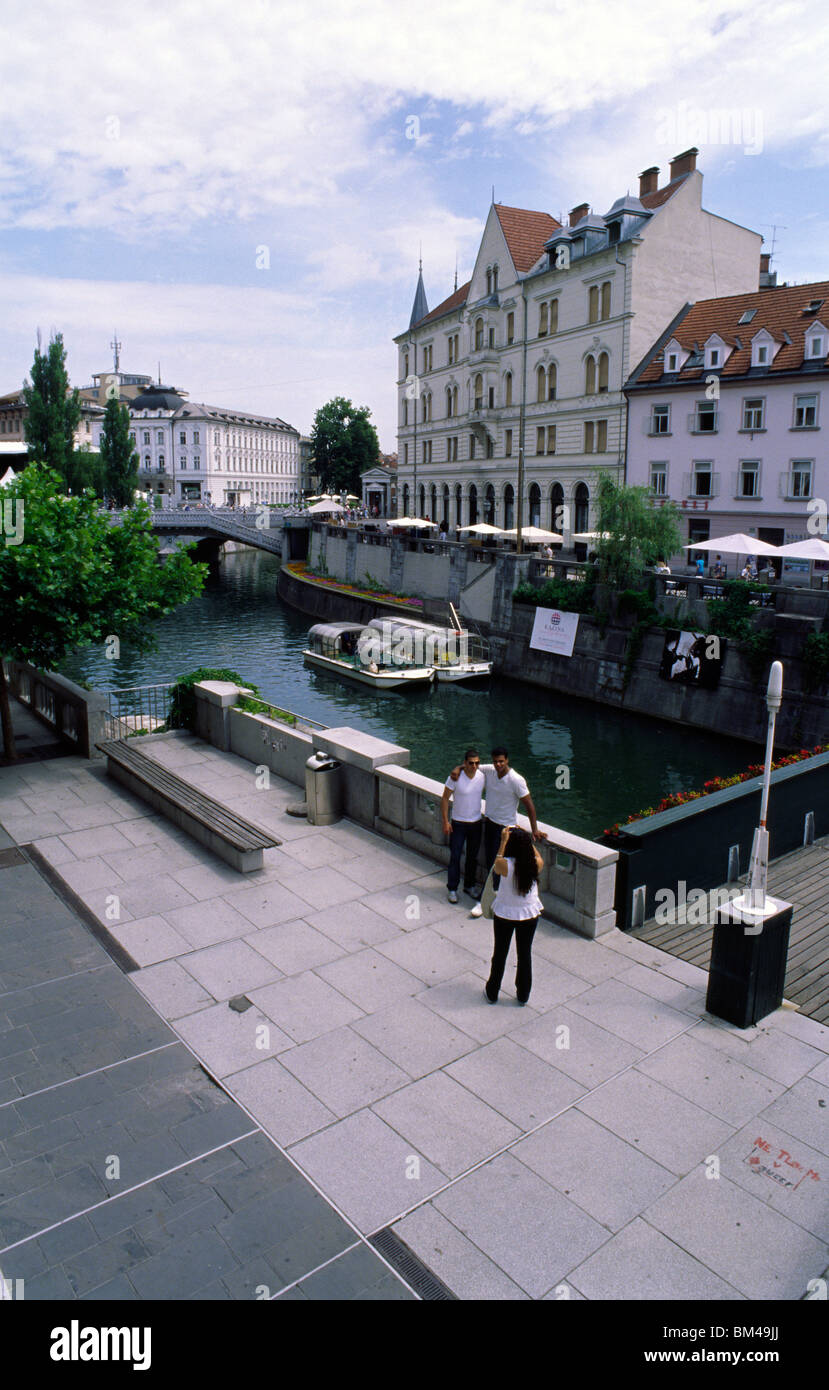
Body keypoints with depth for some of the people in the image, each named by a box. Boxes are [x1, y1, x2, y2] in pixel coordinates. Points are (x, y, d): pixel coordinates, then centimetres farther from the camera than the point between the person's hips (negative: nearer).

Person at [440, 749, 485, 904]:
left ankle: (469, 886, 32)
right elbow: (445, 799, -11)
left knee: (473, 857, 15)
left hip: (476, 823, 4)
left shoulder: (482, 776, -6)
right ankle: (452, 888, 17)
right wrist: (445, 821, -13)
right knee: (455, 857, 2)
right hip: (458, 824, -4)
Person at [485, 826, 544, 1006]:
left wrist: (503, 840, -6)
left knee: (500, 953, 17)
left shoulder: (505, 865, -26)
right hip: (530, 914, 2)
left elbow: (497, 864, -2)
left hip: (504, 914, -2)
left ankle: (492, 993, 34)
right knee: (525, 954, 19)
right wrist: (525, 838, 4)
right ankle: (523, 995, 33)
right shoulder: (535, 864, -19)